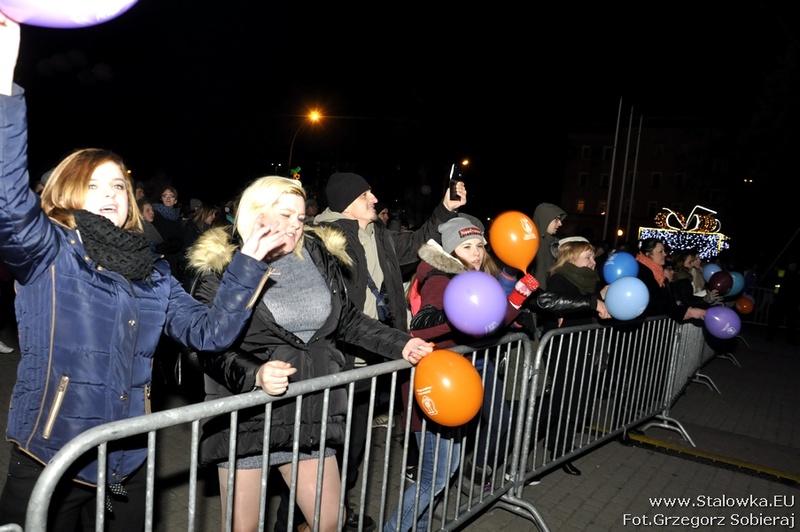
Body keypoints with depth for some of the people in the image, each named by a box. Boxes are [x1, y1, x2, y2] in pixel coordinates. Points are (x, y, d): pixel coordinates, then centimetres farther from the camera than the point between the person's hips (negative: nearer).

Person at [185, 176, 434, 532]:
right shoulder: (221, 266, -7)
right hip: (247, 417, -3)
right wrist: (254, 375, -30)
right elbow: (211, 348, -12)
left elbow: (347, 320, 12)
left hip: (310, 412, 4)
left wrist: (400, 344, 3)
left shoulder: (318, 255, 5)